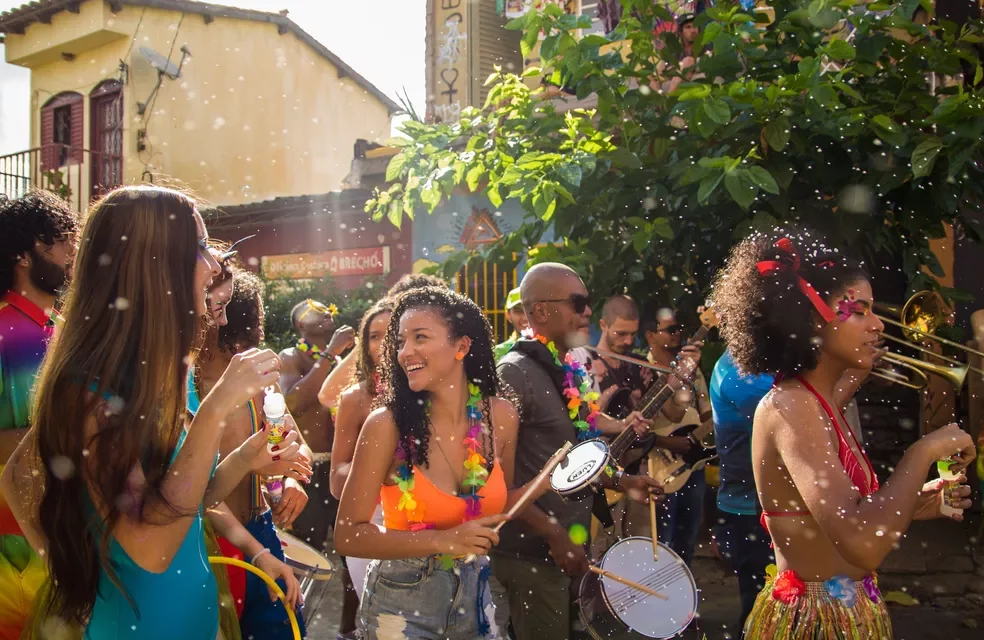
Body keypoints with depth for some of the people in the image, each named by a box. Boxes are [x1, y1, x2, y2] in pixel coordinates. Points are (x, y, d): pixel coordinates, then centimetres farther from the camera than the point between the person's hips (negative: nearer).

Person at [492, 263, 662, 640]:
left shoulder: (566, 370, 10)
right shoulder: (515, 373, -17)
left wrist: (619, 482, 9)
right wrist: (553, 534, -21)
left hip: (568, 544, 9)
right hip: (534, 553, -9)